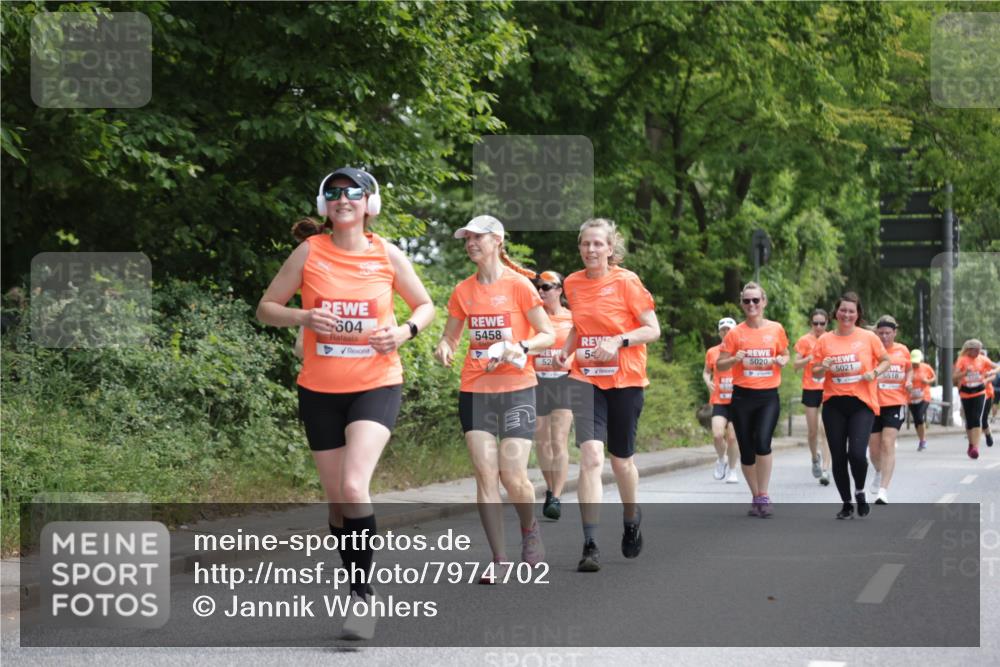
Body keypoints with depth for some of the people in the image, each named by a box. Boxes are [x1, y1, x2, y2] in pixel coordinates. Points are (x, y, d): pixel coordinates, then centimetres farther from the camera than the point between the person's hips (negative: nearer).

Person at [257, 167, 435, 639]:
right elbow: (266, 308, 4)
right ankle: (360, 591, 26)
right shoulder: (309, 252, -2)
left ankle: (362, 593, -10)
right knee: (337, 499, 7)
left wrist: (405, 331, -10)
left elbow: (426, 306, 11)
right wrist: (304, 317, -16)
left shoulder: (387, 255, -2)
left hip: (376, 386, -2)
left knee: (353, 486, -22)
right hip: (320, 390, 2)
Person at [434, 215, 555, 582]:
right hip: (475, 390, 4)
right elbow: (450, 335, 17)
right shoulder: (463, 291, 8)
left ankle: (530, 528, 23)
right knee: (485, 474, -4)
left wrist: (521, 347, -20)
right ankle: (499, 559, 1)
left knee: (513, 475, -9)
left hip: (516, 389, -4)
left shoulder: (519, 285, -4)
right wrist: (445, 347, -6)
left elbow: (548, 335, -1)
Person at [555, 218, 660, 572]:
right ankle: (590, 546, -17)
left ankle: (631, 519, 42)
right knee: (591, 455, -15)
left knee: (621, 459, 11)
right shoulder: (573, 283, 4)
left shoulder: (626, 281, -8)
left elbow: (653, 329, -8)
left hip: (625, 379, -2)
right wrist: (566, 348, 2)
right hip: (586, 377, 2)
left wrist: (619, 341, -22)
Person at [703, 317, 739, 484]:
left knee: (732, 437, -1)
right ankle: (721, 459, 13)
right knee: (717, 434, -17)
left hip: (736, 401, 0)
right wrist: (708, 381, -4)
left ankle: (732, 470, 17)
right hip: (719, 401, 0)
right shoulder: (712, 352, 5)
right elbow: (706, 371, 17)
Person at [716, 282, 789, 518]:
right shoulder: (735, 333, 1)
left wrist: (781, 361, -4)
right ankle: (756, 497, 21)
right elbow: (719, 364, 4)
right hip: (742, 396, 1)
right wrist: (735, 359, -16)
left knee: (762, 443, -20)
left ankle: (764, 496, -5)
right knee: (746, 450, 5)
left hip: (769, 395, -1)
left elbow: (785, 354, 18)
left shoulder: (776, 329, 2)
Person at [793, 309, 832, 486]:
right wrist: (809, 358, -21)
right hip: (811, 389, 0)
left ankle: (825, 468, -12)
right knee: (812, 431, 6)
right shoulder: (805, 340, -1)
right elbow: (795, 365, -5)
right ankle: (815, 458, 34)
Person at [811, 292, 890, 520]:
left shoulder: (868, 337, 0)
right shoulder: (825, 340, 4)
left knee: (857, 453, -16)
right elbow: (815, 374, 10)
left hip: (862, 403, -2)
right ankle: (846, 503, 20)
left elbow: (885, 360, 11)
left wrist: (875, 373, -8)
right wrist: (824, 368, -12)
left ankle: (860, 492, 13)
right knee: (838, 457, 3)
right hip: (834, 404, 2)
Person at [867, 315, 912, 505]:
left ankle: (883, 490, -15)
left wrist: (909, 381, 2)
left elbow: (909, 369, 22)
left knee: (888, 444, -13)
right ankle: (879, 471, 46)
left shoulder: (902, 350, 5)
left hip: (895, 404, 0)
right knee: (874, 446, 10)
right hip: (873, 403, 0)